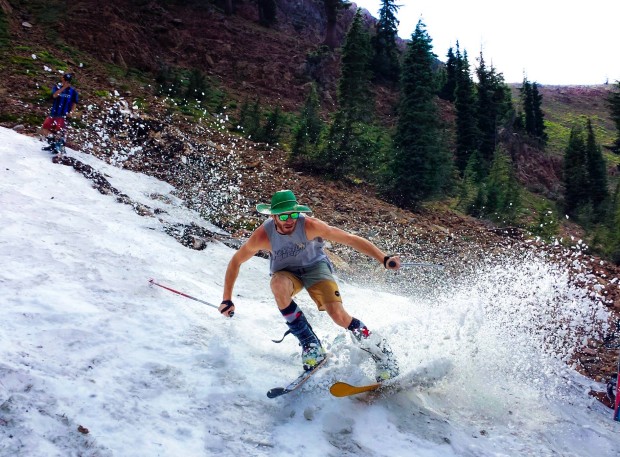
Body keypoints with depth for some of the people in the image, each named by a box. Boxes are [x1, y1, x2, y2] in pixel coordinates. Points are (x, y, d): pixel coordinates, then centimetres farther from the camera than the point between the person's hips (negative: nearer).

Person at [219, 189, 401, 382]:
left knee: (338, 315, -22)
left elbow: (351, 239, -26)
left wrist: (384, 259, -33)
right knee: (278, 284, -36)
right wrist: (227, 299, -9)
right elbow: (235, 262, -10)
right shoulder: (263, 236, -25)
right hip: (286, 273, 1)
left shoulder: (309, 225, -28)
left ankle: (376, 345, 5)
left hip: (315, 266, -1)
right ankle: (310, 345, -24)